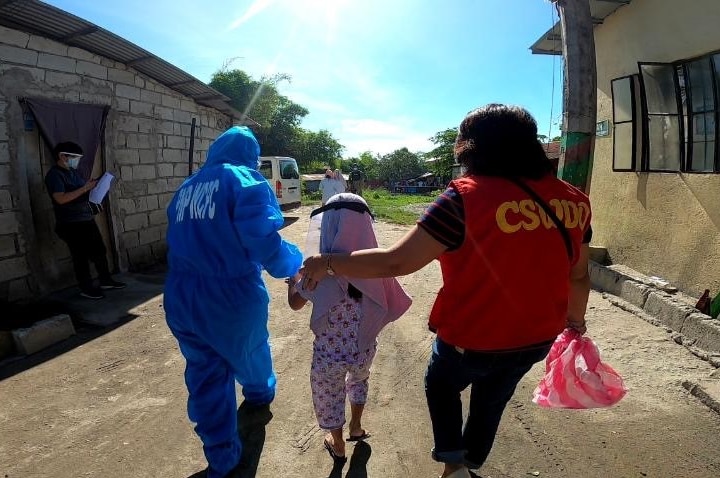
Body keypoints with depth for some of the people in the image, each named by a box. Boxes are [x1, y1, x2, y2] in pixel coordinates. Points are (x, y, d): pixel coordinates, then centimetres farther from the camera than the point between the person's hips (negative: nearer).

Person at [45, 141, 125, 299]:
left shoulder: (73, 172, 14)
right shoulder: (54, 175, -12)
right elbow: (61, 199, -24)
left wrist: (93, 187, 4)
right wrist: (85, 188, -24)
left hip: (87, 219, 9)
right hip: (71, 224, -9)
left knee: (99, 250, 12)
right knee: (81, 256, -1)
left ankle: (106, 280, 24)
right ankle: (86, 288, 10)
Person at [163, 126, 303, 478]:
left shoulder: (186, 187, 13)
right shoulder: (245, 180, -10)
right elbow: (263, 241, -21)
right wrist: (296, 263, -5)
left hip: (181, 298, 5)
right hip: (232, 296, -5)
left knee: (205, 377, 15)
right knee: (249, 353, 25)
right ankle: (260, 398, 55)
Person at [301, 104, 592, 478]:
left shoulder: (468, 197, -26)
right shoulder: (572, 200, -8)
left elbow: (396, 261, -25)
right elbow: (577, 275, 3)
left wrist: (328, 263, -13)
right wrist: (575, 317, 23)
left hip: (473, 338, -5)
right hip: (536, 338, 5)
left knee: (441, 384, 28)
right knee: (490, 403, 29)